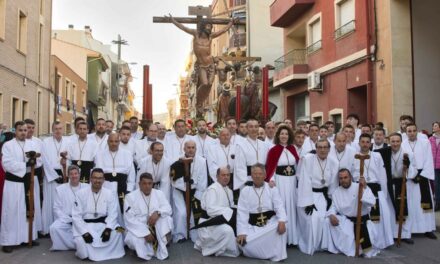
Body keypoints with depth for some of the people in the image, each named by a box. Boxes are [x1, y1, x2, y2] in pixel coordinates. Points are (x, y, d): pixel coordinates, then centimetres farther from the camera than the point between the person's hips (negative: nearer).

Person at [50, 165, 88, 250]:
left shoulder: (87, 188, 7)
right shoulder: (60, 189, 8)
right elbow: (57, 208, 4)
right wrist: (70, 220, -9)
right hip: (66, 219, 1)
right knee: (54, 227, -28)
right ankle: (76, 245, -13)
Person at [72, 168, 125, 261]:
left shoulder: (110, 194, 0)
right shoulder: (81, 193, -4)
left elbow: (112, 214, -4)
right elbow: (76, 216, -7)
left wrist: (108, 229, -23)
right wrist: (84, 232, -20)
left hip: (103, 223, 2)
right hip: (85, 224, -1)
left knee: (117, 231, -25)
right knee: (80, 240, -30)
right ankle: (86, 253, 6)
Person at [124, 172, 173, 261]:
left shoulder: (159, 193, 2)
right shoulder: (130, 196, -8)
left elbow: (168, 208, -8)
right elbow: (129, 219, -16)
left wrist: (157, 212, -31)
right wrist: (145, 233, -25)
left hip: (157, 228, 3)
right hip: (139, 229, -2)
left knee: (165, 218, -27)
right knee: (132, 240, -35)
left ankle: (161, 251, -16)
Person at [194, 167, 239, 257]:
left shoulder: (229, 190, 14)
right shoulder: (212, 189, -14)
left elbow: (231, 207, 12)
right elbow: (210, 210, -24)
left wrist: (235, 211, -10)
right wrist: (229, 211, -25)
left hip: (223, 221, 9)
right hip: (210, 222, -9)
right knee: (227, 230, -33)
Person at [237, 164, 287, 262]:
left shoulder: (272, 188, 4)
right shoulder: (245, 191, 3)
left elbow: (279, 206, -7)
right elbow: (242, 212, -3)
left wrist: (282, 221, -29)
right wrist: (242, 232, -14)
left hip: (270, 223, 0)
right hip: (253, 226, 0)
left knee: (280, 227, -33)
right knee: (246, 244, -27)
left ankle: (276, 255, -11)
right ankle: (269, 252, 2)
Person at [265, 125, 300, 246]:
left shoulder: (292, 148, 8)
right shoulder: (273, 150, -7)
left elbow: (297, 164, 15)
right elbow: (270, 167, -13)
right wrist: (270, 179, -27)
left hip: (292, 181, 5)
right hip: (279, 181, -5)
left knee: (291, 207, 9)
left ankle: (292, 236, 20)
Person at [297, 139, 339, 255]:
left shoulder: (334, 163, -3)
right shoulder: (307, 159, -15)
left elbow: (333, 183, 7)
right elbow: (305, 181, -17)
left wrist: (330, 199, 2)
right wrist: (308, 202, -20)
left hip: (323, 195, 4)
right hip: (308, 194, -4)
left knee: (324, 217, -14)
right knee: (312, 218, -19)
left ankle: (322, 245, 8)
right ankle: (309, 247, 1)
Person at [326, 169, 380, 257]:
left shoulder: (361, 187, -7)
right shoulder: (336, 192, 5)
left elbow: (372, 202, -20)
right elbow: (333, 207, 6)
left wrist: (364, 189, -32)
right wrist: (331, 215, -16)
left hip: (362, 220, -2)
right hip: (345, 220, 3)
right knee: (329, 220, -23)